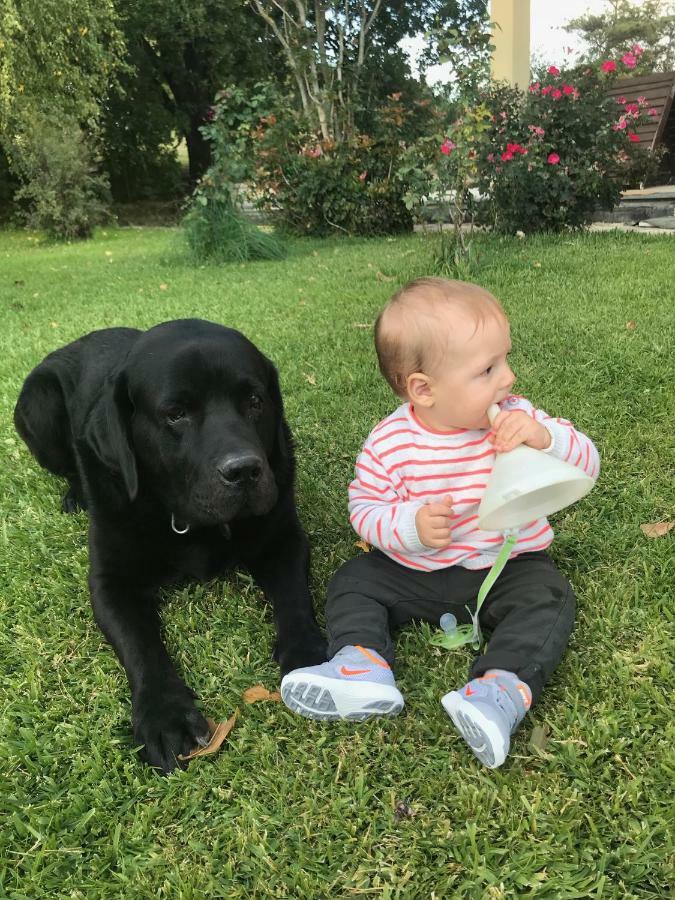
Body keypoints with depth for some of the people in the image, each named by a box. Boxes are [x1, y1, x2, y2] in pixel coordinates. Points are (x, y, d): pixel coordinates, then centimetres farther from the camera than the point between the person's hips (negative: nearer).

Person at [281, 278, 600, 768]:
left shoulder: (516, 418, -11)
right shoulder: (390, 443, -16)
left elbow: (587, 464, -11)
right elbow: (365, 508, -10)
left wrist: (544, 437, -33)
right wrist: (409, 526, -31)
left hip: (508, 566, 0)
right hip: (416, 571, 1)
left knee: (549, 598, -25)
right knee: (353, 580, -8)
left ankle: (505, 688, -35)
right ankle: (363, 664, -24)